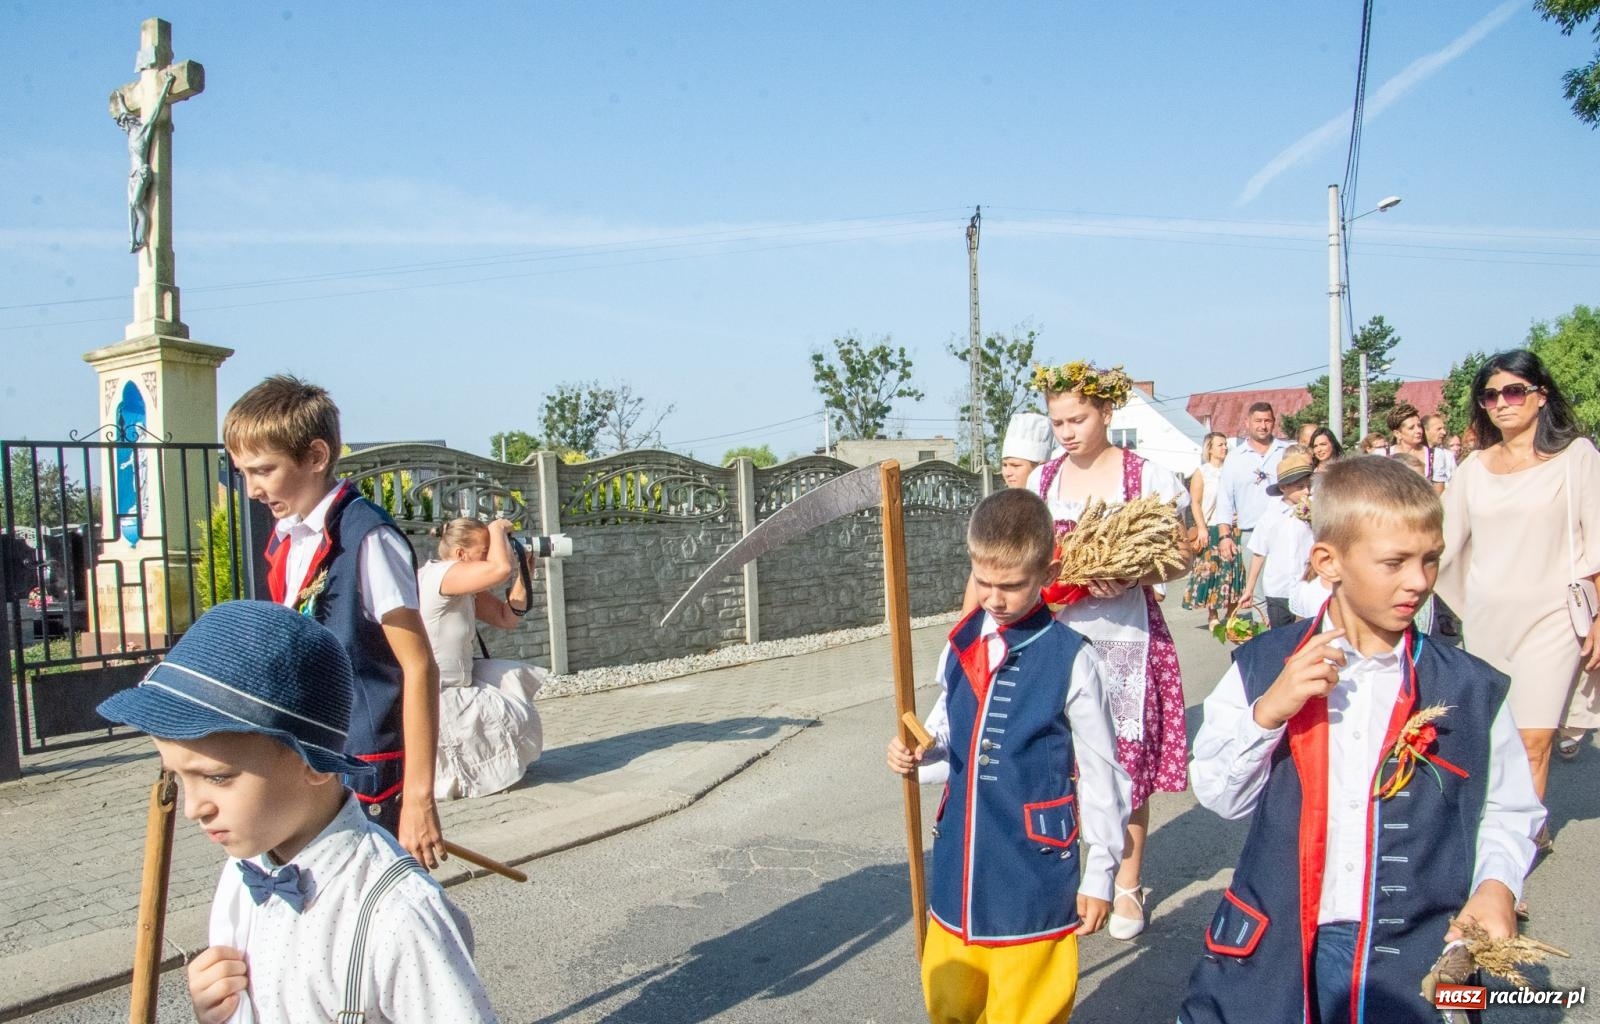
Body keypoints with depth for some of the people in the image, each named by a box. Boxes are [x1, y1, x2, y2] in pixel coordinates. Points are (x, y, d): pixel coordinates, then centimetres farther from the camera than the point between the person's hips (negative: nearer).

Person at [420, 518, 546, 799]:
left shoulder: (467, 589, 9)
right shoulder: (438, 574, -21)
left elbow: (506, 618, 14)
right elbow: (500, 568, -35)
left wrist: (523, 576, 4)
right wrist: (498, 528, -18)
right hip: (431, 701, -10)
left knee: (514, 677, 15)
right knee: (519, 721, -4)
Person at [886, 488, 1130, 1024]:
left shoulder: (1071, 659, -13)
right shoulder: (959, 648, 2)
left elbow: (1099, 771, -7)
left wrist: (1099, 874, -2)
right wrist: (915, 754, -3)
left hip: (1035, 869, -5)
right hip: (959, 864, 5)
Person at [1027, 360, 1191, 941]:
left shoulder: (1147, 477, -5)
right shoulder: (1042, 482, 7)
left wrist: (1127, 578, -20)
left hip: (1125, 637, -3)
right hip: (1058, 636, 3)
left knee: (1128, 762, 3)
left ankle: (1127, 886, 20)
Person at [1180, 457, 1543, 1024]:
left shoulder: (1470, 689, -2)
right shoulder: (1263, 666, -2)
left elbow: (1508, 809, 7)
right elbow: (1220, 795, -3)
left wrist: (1496, 885, -11)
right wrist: (1267, 712, -17)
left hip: (1415, 960, 0)